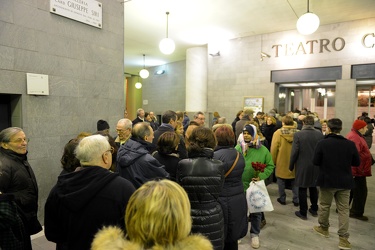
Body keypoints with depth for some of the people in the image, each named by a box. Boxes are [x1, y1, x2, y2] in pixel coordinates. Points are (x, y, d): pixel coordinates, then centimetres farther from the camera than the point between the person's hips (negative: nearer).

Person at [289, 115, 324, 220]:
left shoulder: (298, 135, -14)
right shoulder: (320, 134, -4)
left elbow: (294, 152, -12)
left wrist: (291, 166, -1)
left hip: (302, 165, -4)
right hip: (316, 166, 4)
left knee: (302, 189, 5)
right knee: (313, 188, 19)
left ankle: (303, 212, 13)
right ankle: (314, 209, 32)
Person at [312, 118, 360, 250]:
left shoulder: (322, 143, -15)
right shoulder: (350, 144, -8)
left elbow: (315, 162, -11)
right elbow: (356, 162, 3)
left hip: (327, 180, -2)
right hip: (345, 181, 2)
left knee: (324, 205, 17)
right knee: (343, 209, 10)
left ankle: (323, 228, 33)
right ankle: (343, 238, 10)